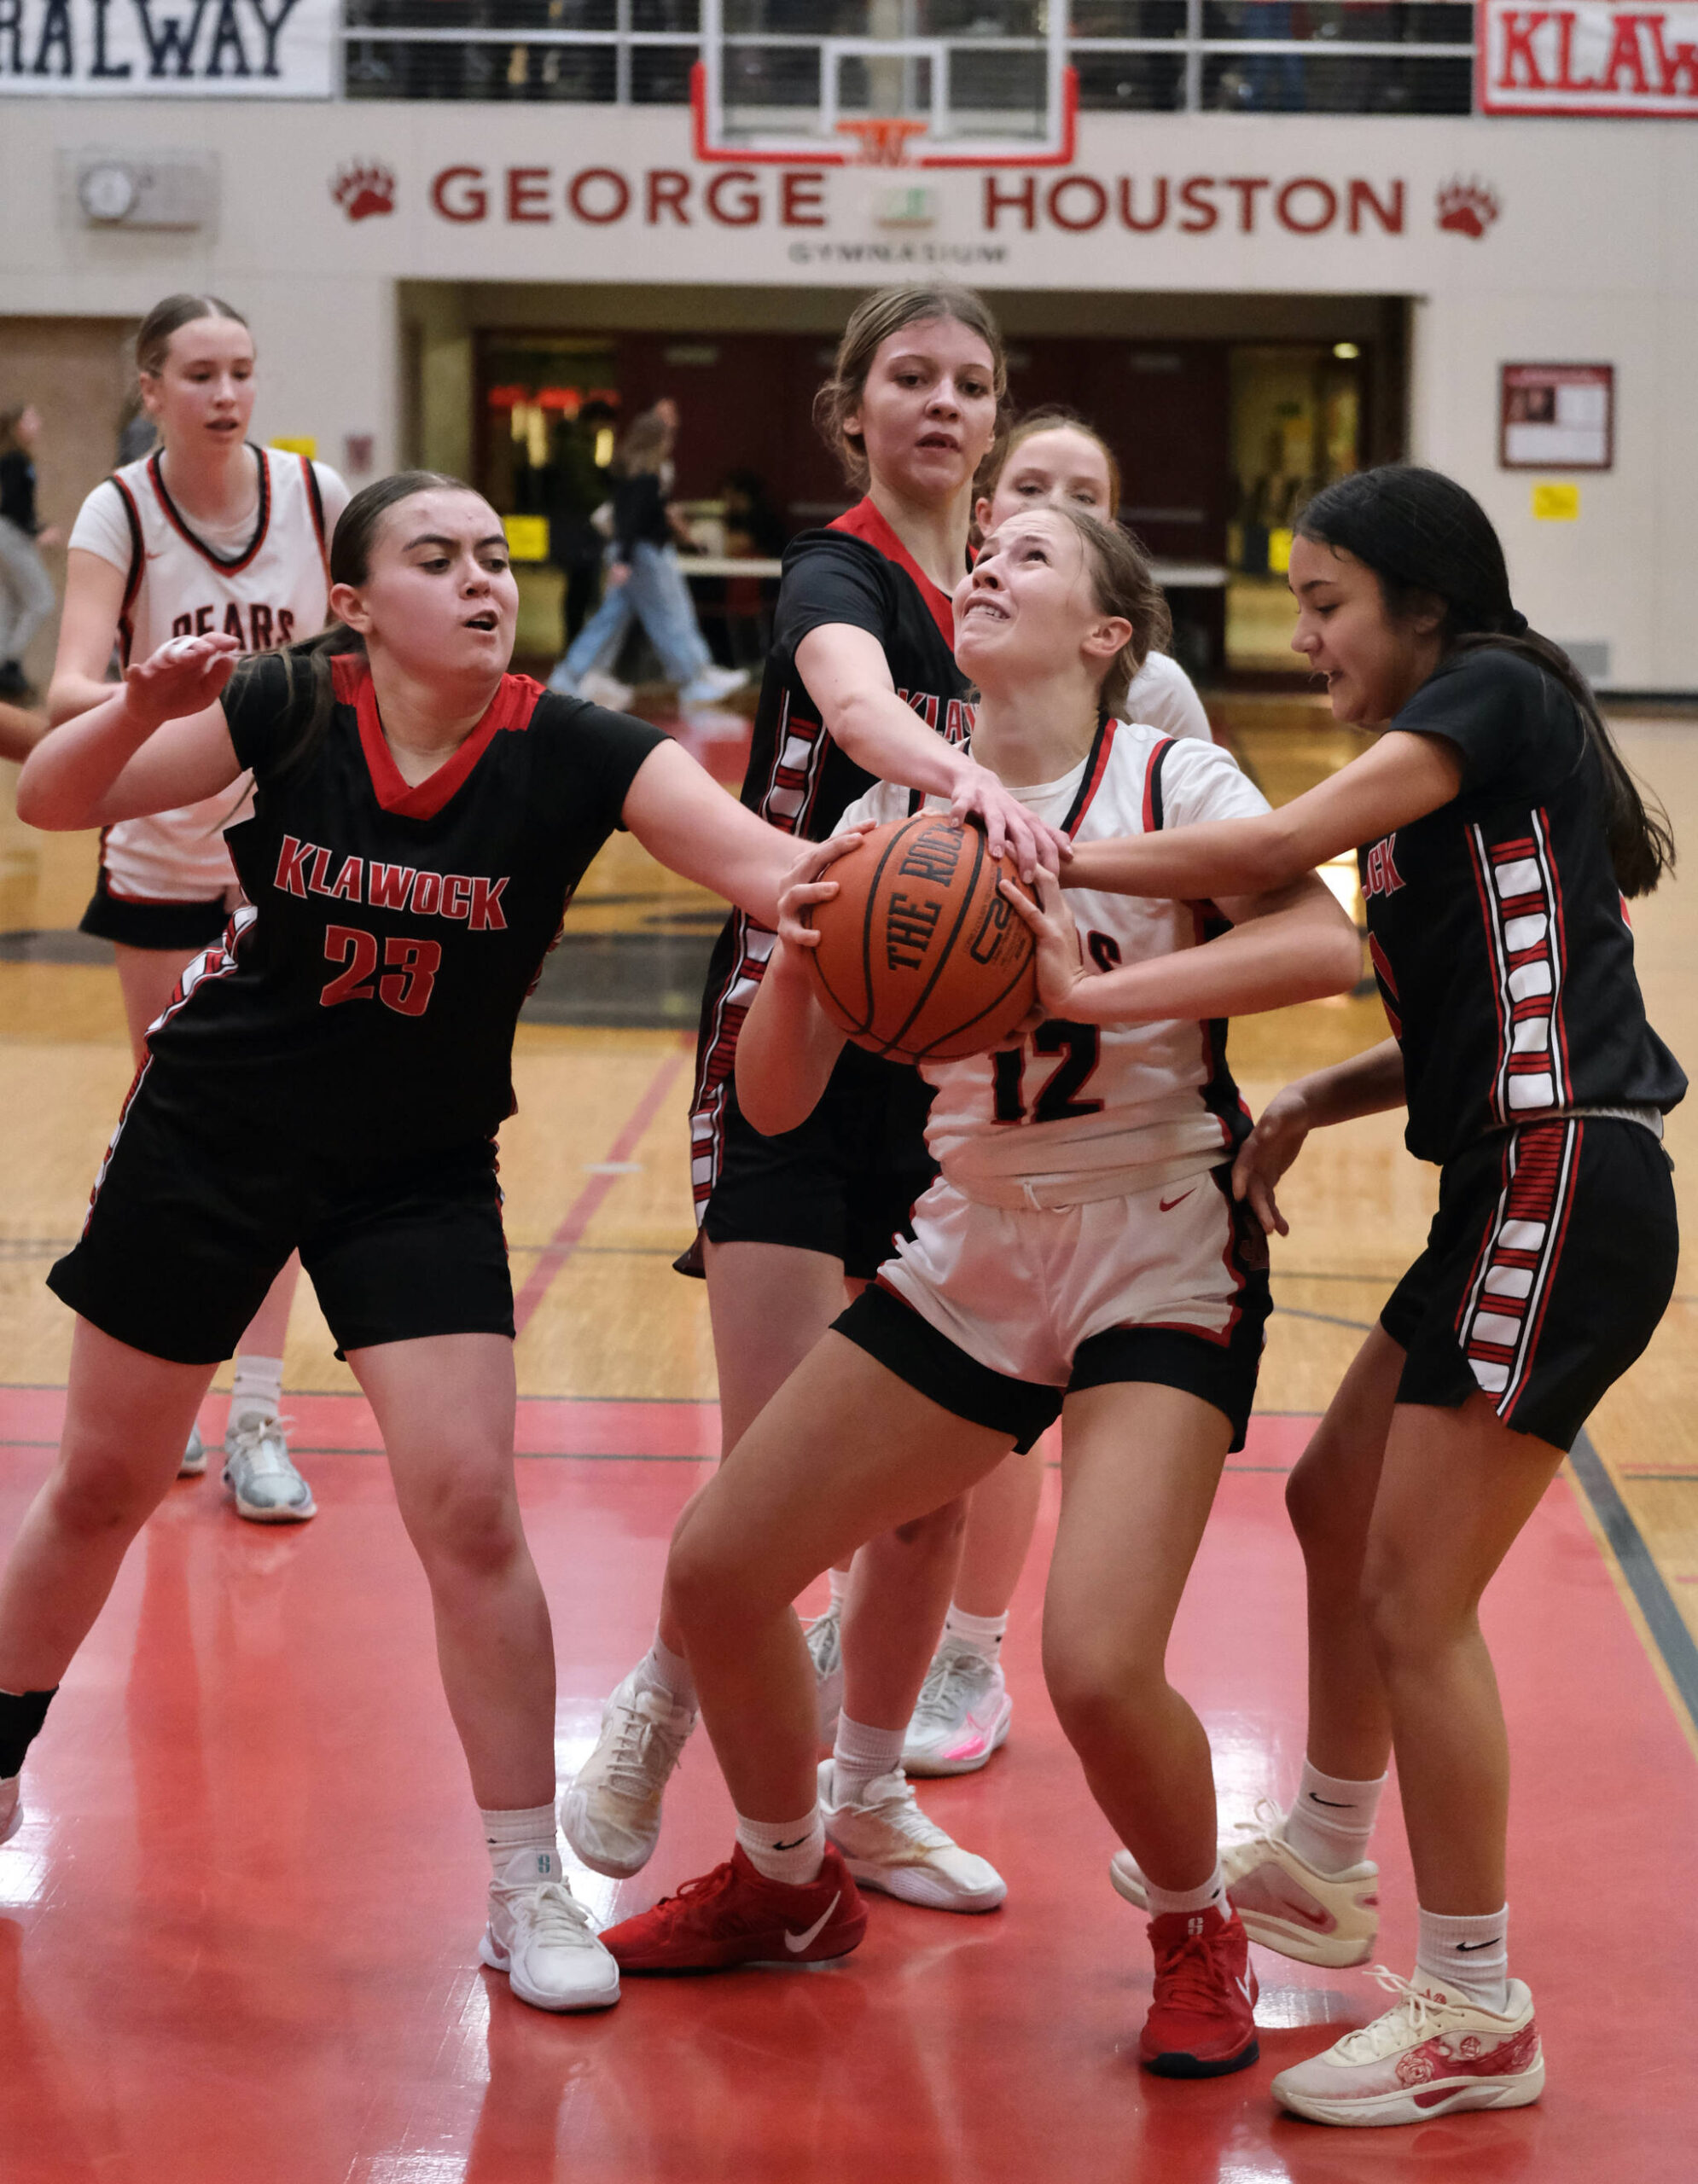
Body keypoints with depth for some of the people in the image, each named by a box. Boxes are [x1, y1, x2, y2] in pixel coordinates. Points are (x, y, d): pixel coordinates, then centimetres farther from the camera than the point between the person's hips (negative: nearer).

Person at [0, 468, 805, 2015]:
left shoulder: (571, 755, -19)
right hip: (214, 1134, 1)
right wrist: (144, 707, -32)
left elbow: (759, 863, -32)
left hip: (421, 1173, -1)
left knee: (470, 1515, -10)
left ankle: (529, 1893, 5)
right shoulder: (292, 706, -16)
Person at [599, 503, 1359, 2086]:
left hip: (1160, 1260, -5)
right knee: (717, 1570, 5)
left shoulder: (1168, 780, -9)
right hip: (971, 1255, 5)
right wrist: (797, 954, -19)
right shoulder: (891, 818, 3)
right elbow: (775, 1101, 1)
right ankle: (789, 1887, 32)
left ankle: (1198, 1938, 10)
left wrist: (1091, 989, -33)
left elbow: (1327, 946, -27)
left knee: (1097, 1665, -22)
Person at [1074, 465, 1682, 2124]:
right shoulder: (1449, 772, 18)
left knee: (1414, 1595, -7)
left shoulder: (1495, 692, -8)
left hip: (1562, 1190, -10)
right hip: (1514, 1189, 10)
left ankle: (1477, 2013, 3)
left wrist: (1063, 860, -15)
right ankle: (1321, 1870, 39)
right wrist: (1313, 1100, 5)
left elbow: (1285, 845, -20)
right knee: (1336, 1504, 22)